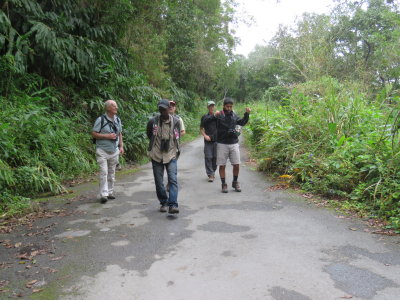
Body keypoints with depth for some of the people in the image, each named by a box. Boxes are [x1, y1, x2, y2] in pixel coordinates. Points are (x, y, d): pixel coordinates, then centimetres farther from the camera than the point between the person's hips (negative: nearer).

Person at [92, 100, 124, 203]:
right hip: (102, 151, -6)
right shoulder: (100, 120, -10)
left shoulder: (118, 120, 9)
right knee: (104, 172, -10)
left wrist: (121, 146, 9)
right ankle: (103, 194, -6)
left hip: (114, 151, 6)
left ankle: (110, 192, 21)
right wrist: (107, 136, -18)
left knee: (112, 173, 11)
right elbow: (94, 134, -12)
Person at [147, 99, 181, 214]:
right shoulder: (153, 121, -4)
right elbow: (149, 134, 15)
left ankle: (173, 205, -13)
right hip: (156, 156, 1)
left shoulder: (176, 121, -2)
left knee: (173, 180, -13)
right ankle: (163, 203, 23)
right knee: (159, 182, 6)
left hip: (171, 155, -1)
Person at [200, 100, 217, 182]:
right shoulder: (204, 117, 6)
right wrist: (205, 135, -7)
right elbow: (201, 129, 10)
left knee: (215, 157, 5)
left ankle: (213, 172, 23)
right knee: (208, 157, -5)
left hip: (217, 139, 1)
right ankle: (210, 175, -2)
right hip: (208, 141, -1)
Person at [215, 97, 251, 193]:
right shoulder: (219, 115, -5)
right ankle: (224, 184, 16)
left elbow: (242, 123, 17)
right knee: (222, 165, 3)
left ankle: (235, 182, 23)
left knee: (236, 164, 3)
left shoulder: (234, 115, 11)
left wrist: (247, 114, 4)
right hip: (222, 144, -4)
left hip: (234, 143, 4)